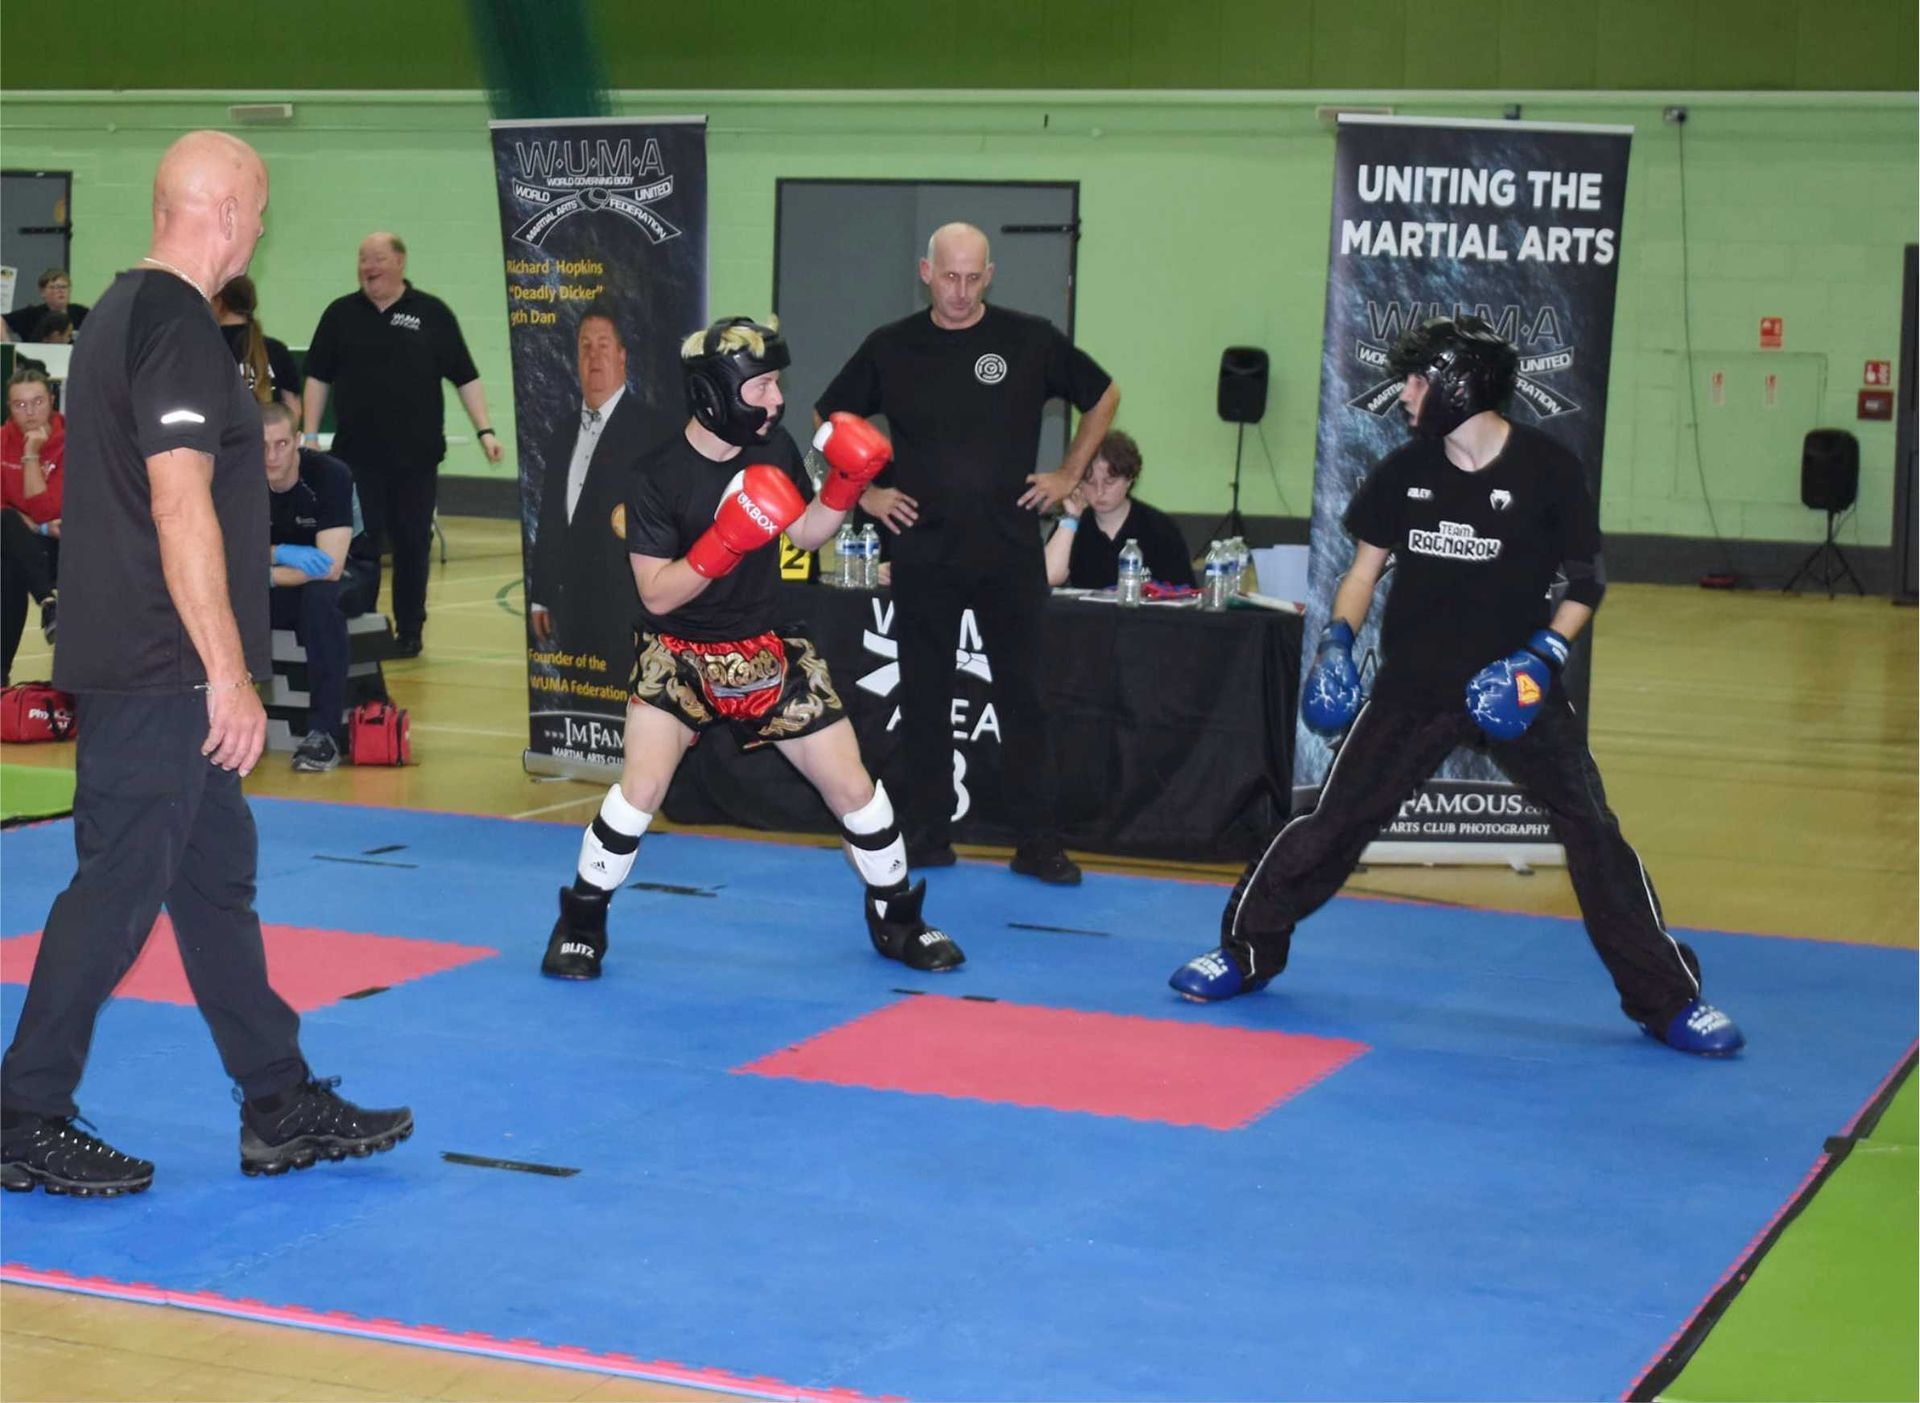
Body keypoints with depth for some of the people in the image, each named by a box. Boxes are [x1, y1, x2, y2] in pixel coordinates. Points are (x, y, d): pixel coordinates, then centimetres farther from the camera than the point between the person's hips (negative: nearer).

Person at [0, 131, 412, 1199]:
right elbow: (180, 511, -23)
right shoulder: (179, 329, -17)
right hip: (161, 672, -10)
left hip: (146, 668, 10)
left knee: (217, 877, 13)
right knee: (118, 889, -3)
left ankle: (283, 1110, 21)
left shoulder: (125, 312, 15)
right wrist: (228, 674, -21)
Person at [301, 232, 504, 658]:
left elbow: (465, 377, 2)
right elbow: (318, 377, 9)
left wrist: (485, 430, -5)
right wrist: (310, 435, 3)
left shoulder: (432, 314, 2)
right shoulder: (340, 314, 6)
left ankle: (409, 631, 16)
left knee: (412, 544, 6)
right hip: (357, 455, 1)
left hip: (417, 454, -1)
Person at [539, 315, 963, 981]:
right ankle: (581, 922, 4)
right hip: (678, 652, -4)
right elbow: (657, 595, -20)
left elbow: (805, 533, 10)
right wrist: (724, 544, -34)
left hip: (764, 651, 4)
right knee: (643, 785, -18)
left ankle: (897, 919, 23)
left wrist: (846, 485, -8)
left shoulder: (775, 447, -6)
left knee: (852, 786, 2)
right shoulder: (657, 477, -19)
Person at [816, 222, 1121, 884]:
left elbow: (1103, 396, 13)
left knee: (1022, 695, 0)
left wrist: (1070, 474, 7)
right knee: (923, 697, 6)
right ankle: (927, 837, 15)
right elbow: (830, 419, 15)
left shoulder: (1031, 340, 0)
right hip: (922, 551, 1)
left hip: (1009, 553, -1)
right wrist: (864, 491, 7)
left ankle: (1038, 843, 4)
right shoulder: (890, 348, 2)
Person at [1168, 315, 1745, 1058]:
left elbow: (1586, 581, -3)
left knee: (1592, 830, -7)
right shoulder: (1404, 470, 1)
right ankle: (1247, 947, 18)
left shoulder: (1548, 469, -9)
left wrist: (1544, 654, -17)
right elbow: (1367, 563, 12)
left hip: (1513, 687, -3)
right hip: (1415, 685, 3)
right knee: (1334, 817, 0)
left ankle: (1668, 1000, 4)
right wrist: (1337, 639, -4)